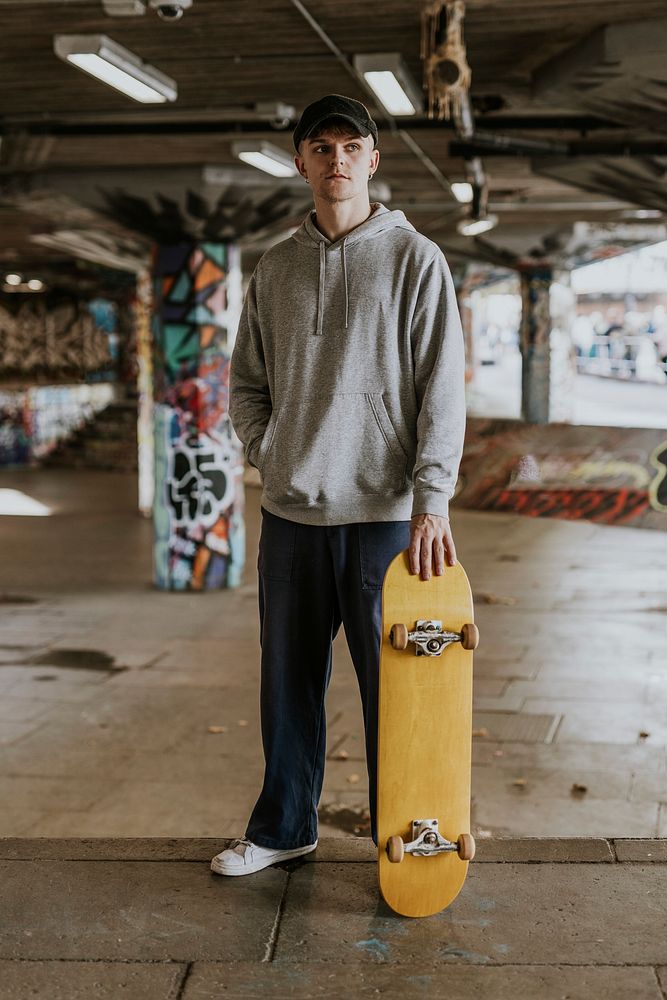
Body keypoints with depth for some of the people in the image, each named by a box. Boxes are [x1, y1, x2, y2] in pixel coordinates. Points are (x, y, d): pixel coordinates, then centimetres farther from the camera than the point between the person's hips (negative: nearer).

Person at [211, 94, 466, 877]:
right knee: (289, 678, 13)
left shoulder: (415, 259, -1)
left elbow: (441, 388, -7)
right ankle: (283, 827, 28)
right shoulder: (275, 269, 11)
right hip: (291, 514, 4)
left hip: (385, 513, -4)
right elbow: (246, 382, 17)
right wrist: (269, 455, 1)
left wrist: (432, 500, -16)